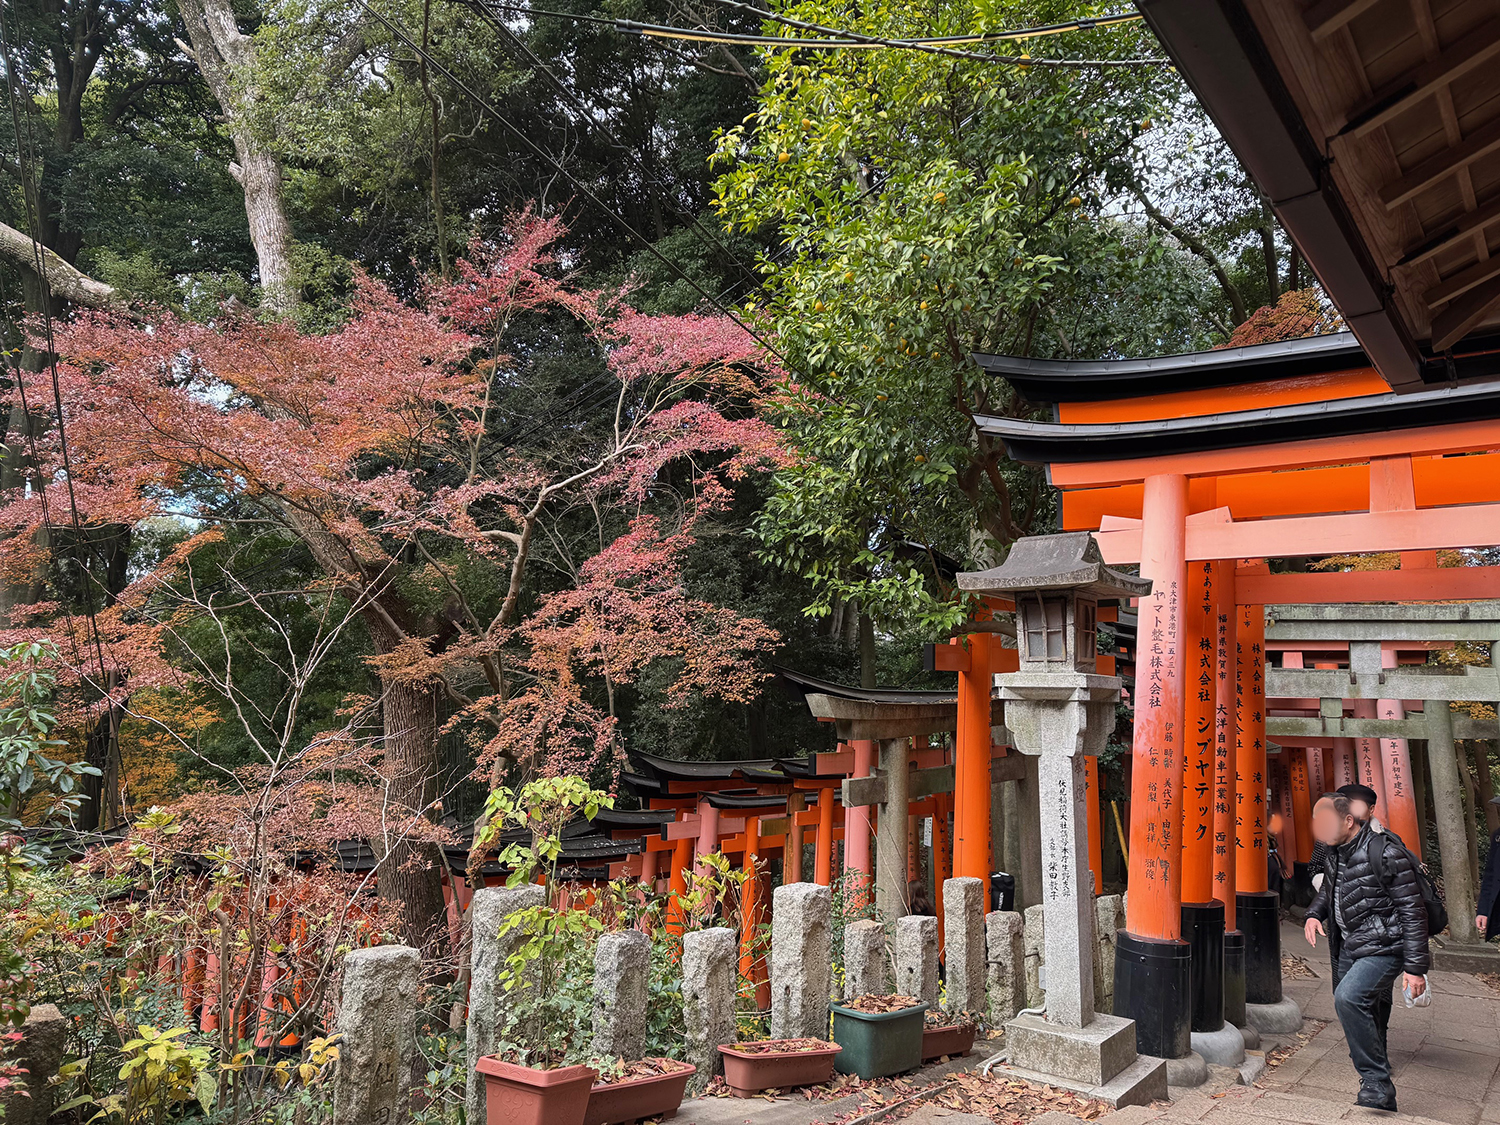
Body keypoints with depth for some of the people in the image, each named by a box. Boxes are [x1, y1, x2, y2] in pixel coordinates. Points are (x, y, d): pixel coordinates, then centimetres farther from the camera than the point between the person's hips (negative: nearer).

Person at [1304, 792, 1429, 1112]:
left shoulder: (1386, 854, -19)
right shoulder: (1336, 852, 6)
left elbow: (1413, 912, -16)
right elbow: (1329, 888, 26)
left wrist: (1416, 966, -17)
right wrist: (1314, 914, 6)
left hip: (1383, 949, -9)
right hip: (1349, 948, 9)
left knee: (1348, 998, -29)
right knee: (1367, 1018, 18)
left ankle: (1377, 1084, -17)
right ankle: (1382, 1100, 36)